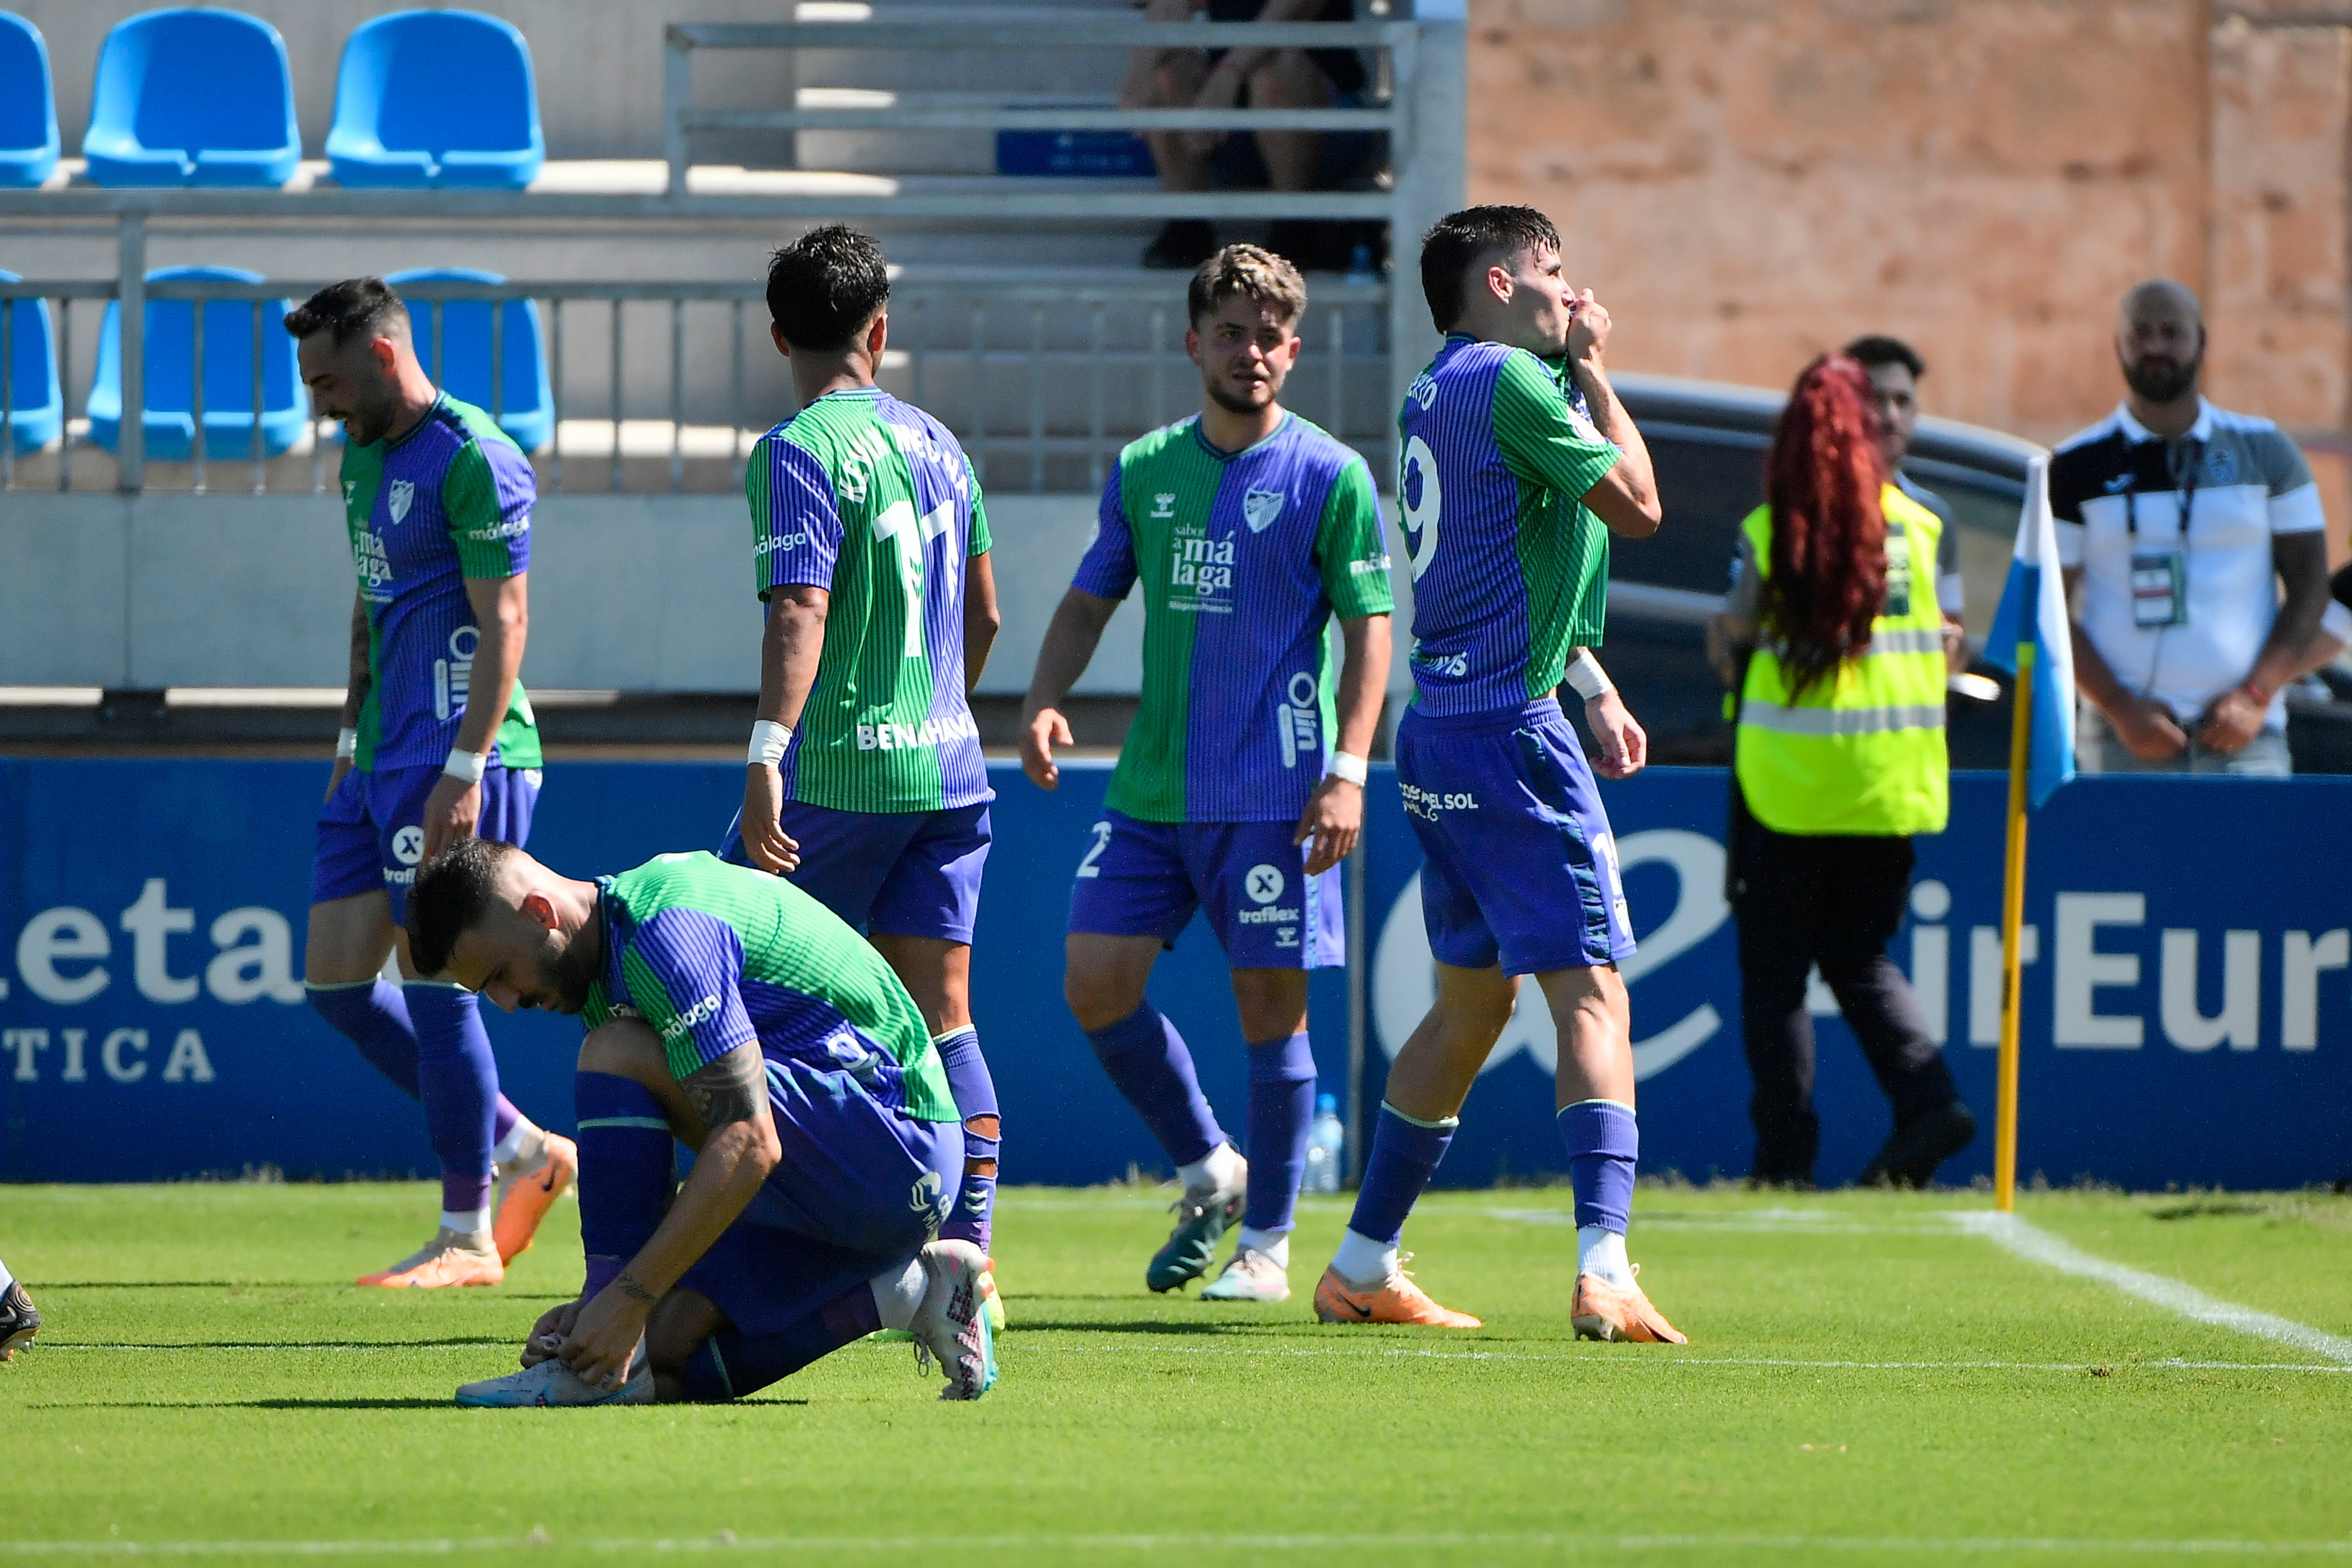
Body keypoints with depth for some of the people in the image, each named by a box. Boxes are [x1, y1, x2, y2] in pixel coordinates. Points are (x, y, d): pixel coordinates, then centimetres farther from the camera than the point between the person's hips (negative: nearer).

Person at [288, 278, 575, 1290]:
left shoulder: (473, 460, -13)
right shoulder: (364, 455, 15)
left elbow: (503, 622, -17)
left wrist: (464, 767, -22)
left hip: (456, 761, -10)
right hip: (382, 761, 10)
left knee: (434, 982, -8)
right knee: (335, 981, 6)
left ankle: (467, 1236, 1)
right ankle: (518, 1148, 17)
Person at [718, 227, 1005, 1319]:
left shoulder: (797, 454, -10)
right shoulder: (938, 444, 12)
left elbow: (800, 615, -22)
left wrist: (767, 757, -28)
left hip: (837, 774, -7)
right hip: (948, 769, 7)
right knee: (940, 1015, 5)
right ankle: (966, 1258, -2)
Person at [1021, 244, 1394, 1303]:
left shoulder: (1330, 477, -4)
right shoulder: (1144, 471, 10)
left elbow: (1369, 626, -5)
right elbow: (1091, 600, 16)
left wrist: (1347, 770, -14)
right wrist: (1044, 700, -3)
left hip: (1272, 795, -5)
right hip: (1151, 783, 5)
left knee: (1270, 1001, -2)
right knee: (1096, 984, 0)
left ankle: (1267, 1239, 9)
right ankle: (1207, 1175, 20)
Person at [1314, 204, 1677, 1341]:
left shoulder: (1438, 392, 17)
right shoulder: (1511, 382, -12)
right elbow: (1636, 505, -9)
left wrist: (1590, 685, 24)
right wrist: (1592, 372, 1)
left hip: (1439, 731, 10)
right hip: (1507, 730, -10)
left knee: (1472, 999, 18)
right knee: (1592, 993, -12)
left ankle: (1361, 1267, 21)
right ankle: (1604, 1271, -24)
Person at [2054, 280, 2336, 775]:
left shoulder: (2264, 452, 10)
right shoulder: (2079, 468, 7)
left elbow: (2310, 588, 9)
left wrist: (2256, 696, -5)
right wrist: (2121, 708, -9)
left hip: (2241, 736, 0)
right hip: (2123, 741, 0)